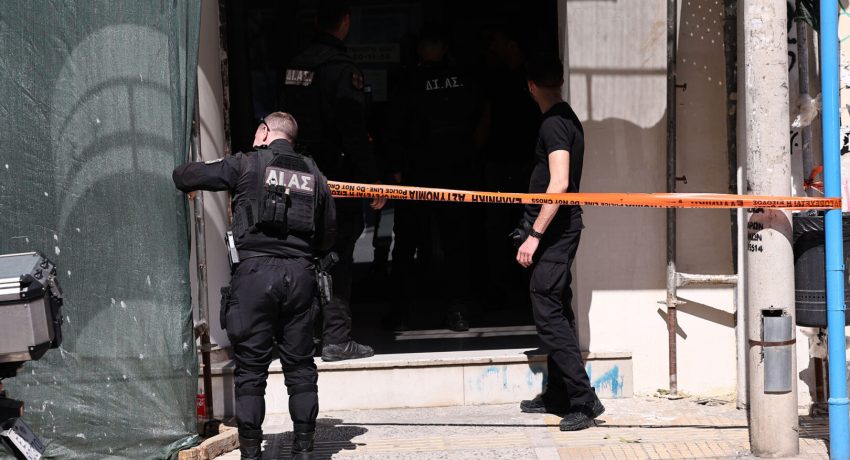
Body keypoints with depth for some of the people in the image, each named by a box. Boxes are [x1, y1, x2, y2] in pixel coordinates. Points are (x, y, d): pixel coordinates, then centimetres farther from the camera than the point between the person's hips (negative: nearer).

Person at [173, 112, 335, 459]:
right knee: (300, 366, 10)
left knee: (250, 368, 3)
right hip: (300, 274, 3)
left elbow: (183, 176, 5)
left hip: (255, 273, -3)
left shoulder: (246, 164, 3)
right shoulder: (313, 174, 15)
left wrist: (188, 179, 28)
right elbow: (327, 237, 17)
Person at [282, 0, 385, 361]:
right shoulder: (342, 69, -14)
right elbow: (354, 131, -17)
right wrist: (372, 181, -15)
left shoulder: (295, 66, 9)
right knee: (338, 259, -3)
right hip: (337, 179, -7)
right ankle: (337, 340, -1)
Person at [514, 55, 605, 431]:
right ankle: (558, 394, 22)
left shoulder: (554, 124, -16)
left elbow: (559, 183, -24)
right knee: (557, 311, 15)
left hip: (554, 229, -10)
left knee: (549, 315, -11)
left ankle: (584, 400, -13)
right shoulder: (567, 119, 15)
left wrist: (534, 234, -24)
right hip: (562, 228, 10)